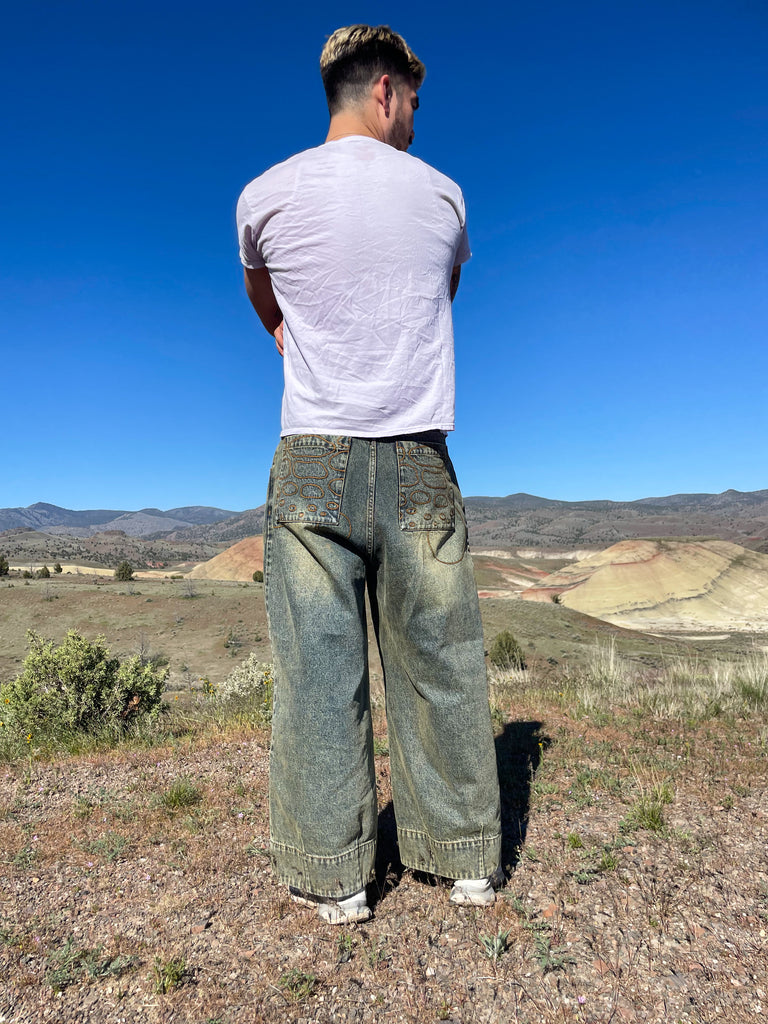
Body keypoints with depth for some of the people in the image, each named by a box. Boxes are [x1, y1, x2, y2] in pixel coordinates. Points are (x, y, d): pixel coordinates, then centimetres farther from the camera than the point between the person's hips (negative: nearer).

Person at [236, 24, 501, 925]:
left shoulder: (265, 197, 8)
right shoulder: (441, 195, 10)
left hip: (313, 461, 0)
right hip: (420, 465, 1)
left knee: (319, 671, 5)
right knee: (438, 664, 9)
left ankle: (334, 877, 15)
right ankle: (467, 859, 23)